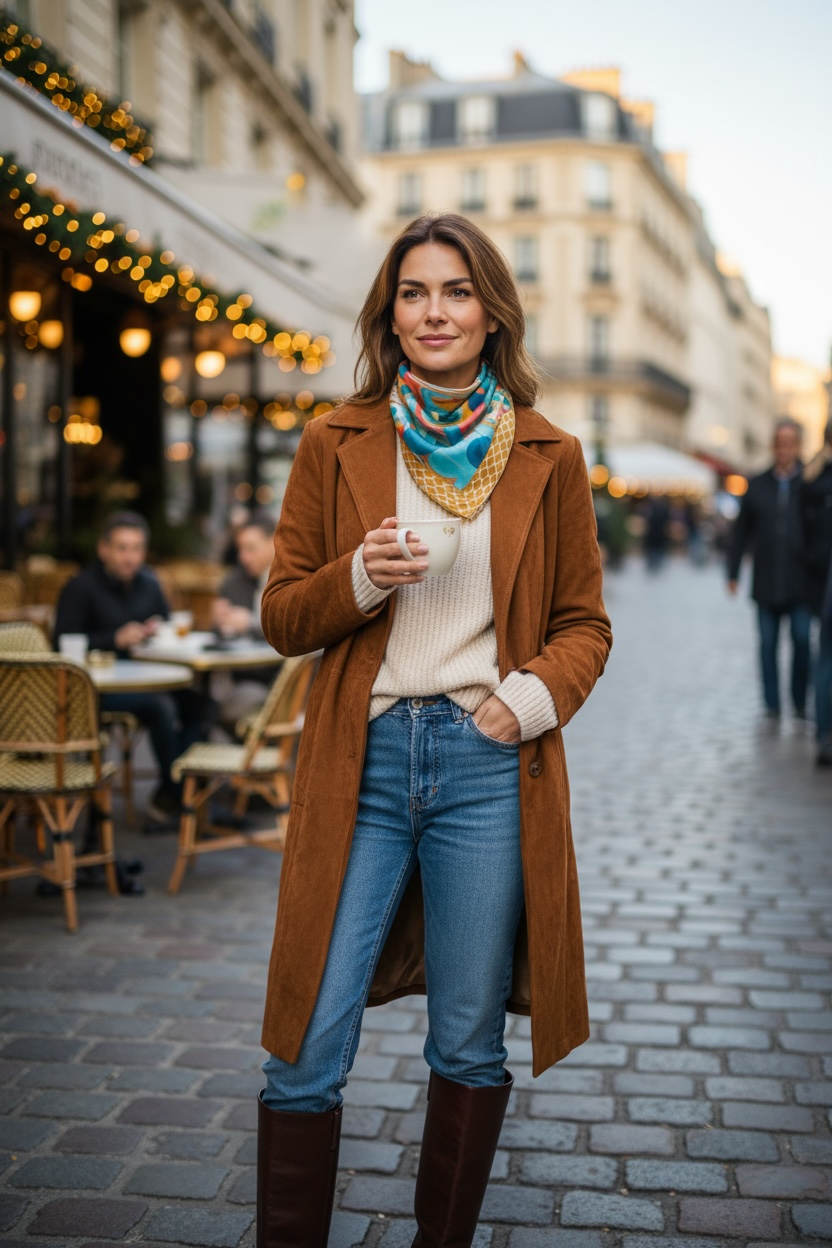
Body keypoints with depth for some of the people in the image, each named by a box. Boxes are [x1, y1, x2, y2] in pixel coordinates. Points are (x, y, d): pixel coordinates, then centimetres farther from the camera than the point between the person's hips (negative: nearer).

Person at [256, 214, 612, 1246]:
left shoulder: (548, 456, 6)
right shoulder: (335, 445, 6)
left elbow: (584, 623, 11)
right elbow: (282, 617, 8)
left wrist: (537, 694, -9)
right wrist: (358, 579, -12)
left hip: (489, 762, 1)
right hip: (359, 761, 0)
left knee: (469, 1048, 11)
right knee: (306, 1055, 1)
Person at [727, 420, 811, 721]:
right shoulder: (757, 485, 9)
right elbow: (742, 532, 10)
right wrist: (733, 572, 7)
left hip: (800, 583, -2)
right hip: (766, 583, 2)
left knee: (802, 641, -4)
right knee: (768, 644, 4)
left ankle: (800, 702, 11)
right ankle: (772, 704, 12)